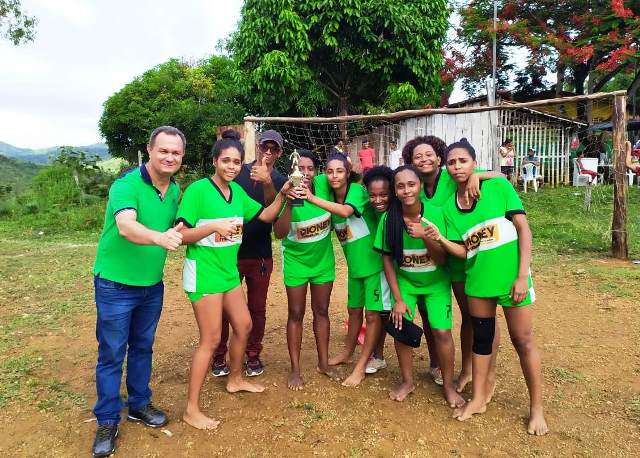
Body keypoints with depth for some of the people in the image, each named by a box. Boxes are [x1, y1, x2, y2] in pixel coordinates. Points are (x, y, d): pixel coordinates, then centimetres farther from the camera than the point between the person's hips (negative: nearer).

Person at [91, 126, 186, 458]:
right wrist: (160, 237, -58)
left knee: (142, 348, 19)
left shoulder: (175, 190, 1)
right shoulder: (126, 184, -21)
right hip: (115, 284, -6)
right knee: (111, 354, 6)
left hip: (152, 285, 6)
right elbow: (126, 226, -40)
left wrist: (179, 232, -7)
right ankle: (107, 421, 22)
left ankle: (139, 405, 36)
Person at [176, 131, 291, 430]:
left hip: (229, 270, 8)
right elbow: (182, 235, -17)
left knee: (243, 326, 18)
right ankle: (191, 409, 12)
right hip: (203, 272, -8)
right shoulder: (198, 190, -15)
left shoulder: (237, 191, 6)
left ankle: (235, 380, 41)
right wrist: (215, 226, -28)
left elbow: (266, 216, 10)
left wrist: (282, 194, -4)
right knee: (211, 339, -3)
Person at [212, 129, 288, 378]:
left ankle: (253, 355, 26)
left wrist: (267, 181, -36)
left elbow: (272, 209, -19)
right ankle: (219, 356, 22)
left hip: (260, 255, 0)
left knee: (257, 308, 10)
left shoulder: (279, 180, 0)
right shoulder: (238, 171, 2)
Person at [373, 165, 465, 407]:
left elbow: (443, 259, -16)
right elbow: (387, 260, -10)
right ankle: (407, 381, 19)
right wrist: (397, 299, -9)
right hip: (404, 283, 1)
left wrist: (425, 236, -33)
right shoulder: (389, 218, -18)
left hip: (436, 283, -1)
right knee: (401, 328, -7)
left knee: (442, 331, -10)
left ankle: (448, 384, 16)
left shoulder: (435, 214, -20)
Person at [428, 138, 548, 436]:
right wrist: (440, 239, -21)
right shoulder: (449, 207, 2)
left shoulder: (499, 187, -8)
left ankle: (537, 408, 25)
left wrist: (522, 275, -16)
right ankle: (479, 397, 32)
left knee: (522, 340, 8)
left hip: (511, 276, -3)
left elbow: (523, 229, -10)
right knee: (482, 338, 16)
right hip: (478, 280, 3)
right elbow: (462, 251, -1)